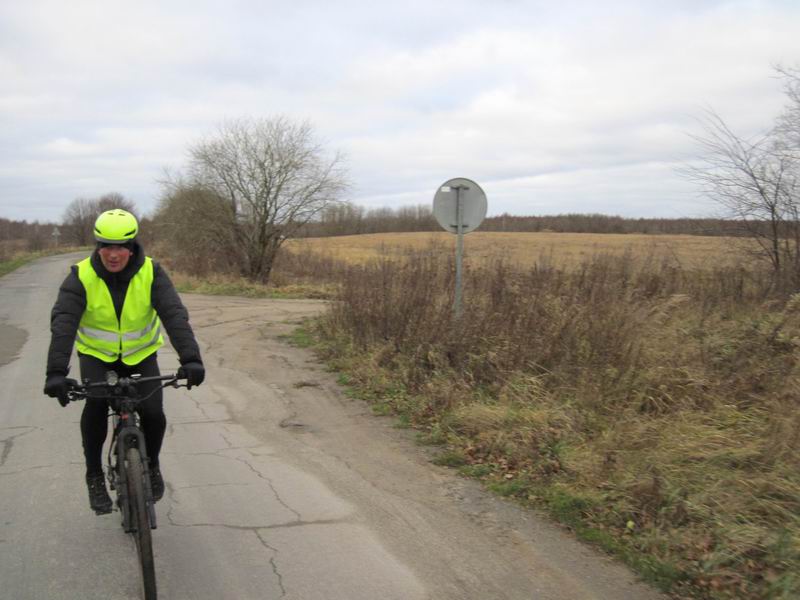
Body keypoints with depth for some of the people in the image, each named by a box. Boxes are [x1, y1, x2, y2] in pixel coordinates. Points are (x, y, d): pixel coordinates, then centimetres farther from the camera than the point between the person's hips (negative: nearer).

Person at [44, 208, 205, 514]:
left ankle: (151, 464, 16)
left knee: (153, 413, -16)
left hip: (141, 354, 1)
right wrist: (56, 372, -45)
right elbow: (63, 323, -31)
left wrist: (191, 358, -45)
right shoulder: (81, 276, -21)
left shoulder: (151, 272, -20)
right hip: (97, 355, 0)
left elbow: (174, 315, -31)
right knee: (96, 404, -27)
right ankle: (94, 475, -4)